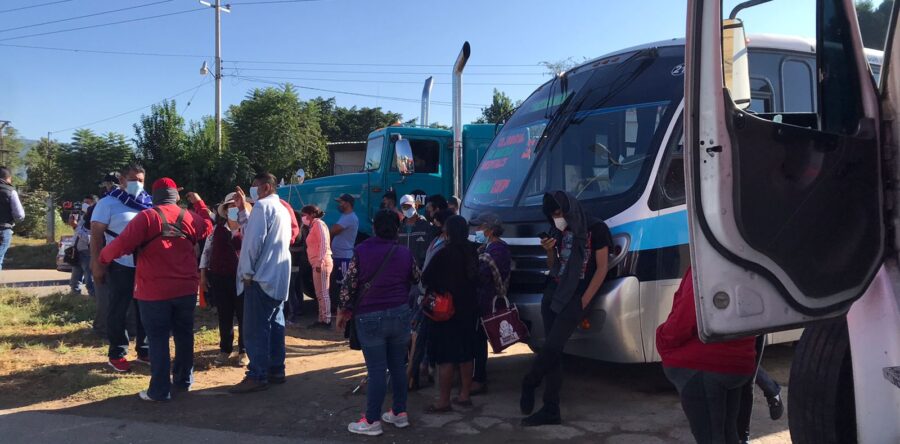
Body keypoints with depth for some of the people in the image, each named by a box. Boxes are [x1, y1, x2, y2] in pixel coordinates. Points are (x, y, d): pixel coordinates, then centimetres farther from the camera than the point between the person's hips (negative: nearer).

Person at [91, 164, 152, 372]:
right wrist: (97, 265, -11)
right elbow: (96, 235, -5)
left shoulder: (149, 203, 9)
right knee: (119, 311, 5)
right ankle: (117, 354, 16)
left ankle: (144, 350, 23)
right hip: (121, 267, -4)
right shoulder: (108, 203, -2)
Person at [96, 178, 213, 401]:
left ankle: (160, 390, 6)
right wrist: (199, 203, 35)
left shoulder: (146, 217, -10)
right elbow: (208, 225, 26)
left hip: (155, 291, -4)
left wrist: (103, 258, 4)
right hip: (186, 288, 4)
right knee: (184, 335, 15)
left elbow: (122, 244, -14)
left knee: (158, 339, 2)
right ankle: (184, 380, 27)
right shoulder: (189, 217, 4)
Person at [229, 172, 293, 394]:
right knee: (275, 324, 12)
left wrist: (247, 272, -12)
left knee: (255, 329, -6)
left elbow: (254, 240, -18)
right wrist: (243, 210, 19)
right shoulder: (282, 209, 19)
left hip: (262, 277, -10)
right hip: (278, 278, 10)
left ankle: (257, 376, -3)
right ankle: (276, 370, 17)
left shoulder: (262, 205, -9)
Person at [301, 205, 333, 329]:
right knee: (319, 294, 11)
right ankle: (322, 319, 15)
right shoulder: (314, 226, 23)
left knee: (323, 293, -8)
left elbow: (324, 242, -17)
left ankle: (327, 320, -7)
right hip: (317, 264, 10)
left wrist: (320, 260, -23)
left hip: (321, 263, -10)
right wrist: (317, 262, 10)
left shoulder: (318, 223, -5)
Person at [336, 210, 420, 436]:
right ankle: (400, 413, 23)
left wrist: (344, 311, 7)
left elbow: (349, 284, -5)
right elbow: (417, 279, 19)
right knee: (398, 365, 14)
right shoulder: (405, 253, 3)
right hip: (400, 314, 3)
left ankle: (371, 421, 7)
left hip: (370, 317, -3)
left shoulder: (361, 251, -6)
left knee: (376, 369, -1)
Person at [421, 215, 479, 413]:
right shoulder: (472, 252, 3)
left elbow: (425, 279, -14)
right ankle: (464, 395, 22)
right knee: (466, 354, 14)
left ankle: (444, 401, 2)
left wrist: (435, 288, 4)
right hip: (468, 309, 7)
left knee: (445, 356, -2)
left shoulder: (444, 254, -17)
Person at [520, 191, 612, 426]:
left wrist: (583, 301, -11)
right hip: (552, 293, 6)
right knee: (552, 351, 4)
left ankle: (529, 384, 12)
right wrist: (550, 251, -2)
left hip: (576, 298, -6)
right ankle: (551, 410, 8)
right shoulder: (558, 231, 12)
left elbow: (601, 269, -6)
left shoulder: (596, 229, -5)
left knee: (552, 347, -14)